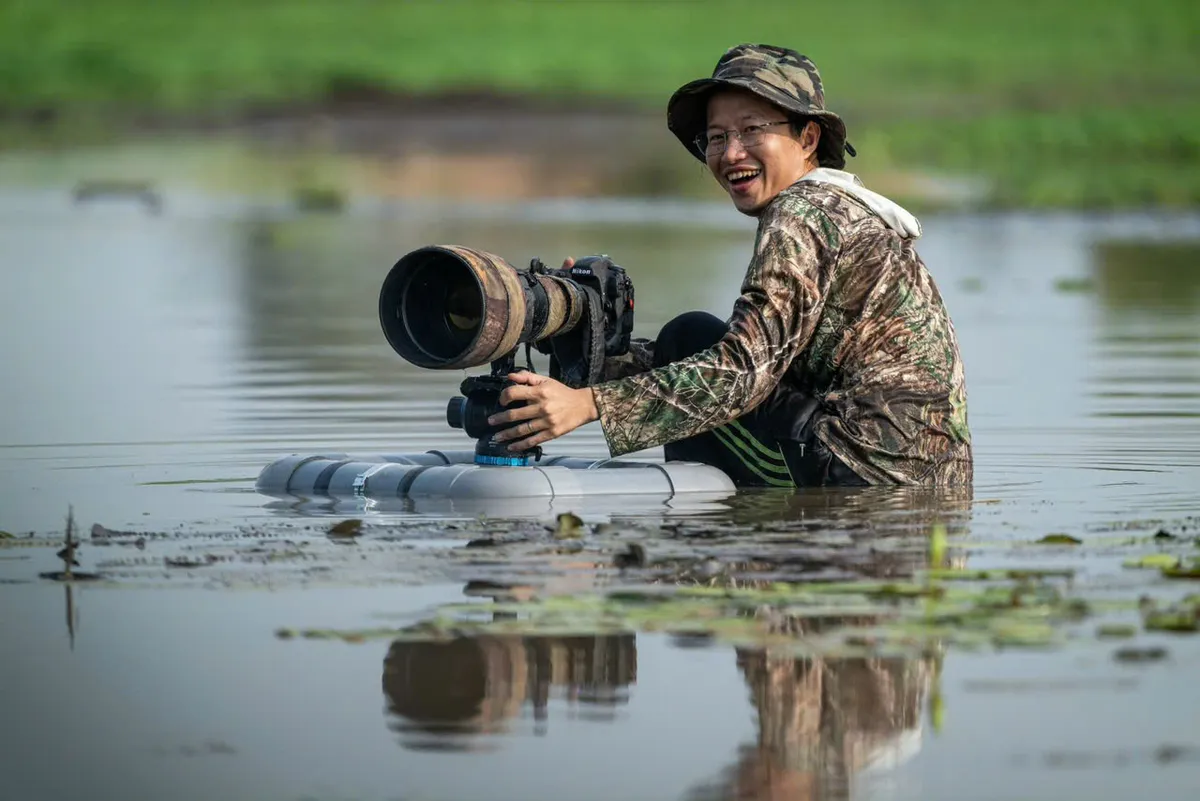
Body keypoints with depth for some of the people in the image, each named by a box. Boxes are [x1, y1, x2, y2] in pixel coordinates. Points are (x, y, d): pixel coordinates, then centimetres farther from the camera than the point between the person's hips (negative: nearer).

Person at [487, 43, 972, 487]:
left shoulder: (801, 215, -10)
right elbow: (762, 360, 17)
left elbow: (744, 371, -20)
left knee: (688, 339, 0)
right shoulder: (845, 209, 20)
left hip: (870, 477, -10)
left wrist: (589, 404, -24)